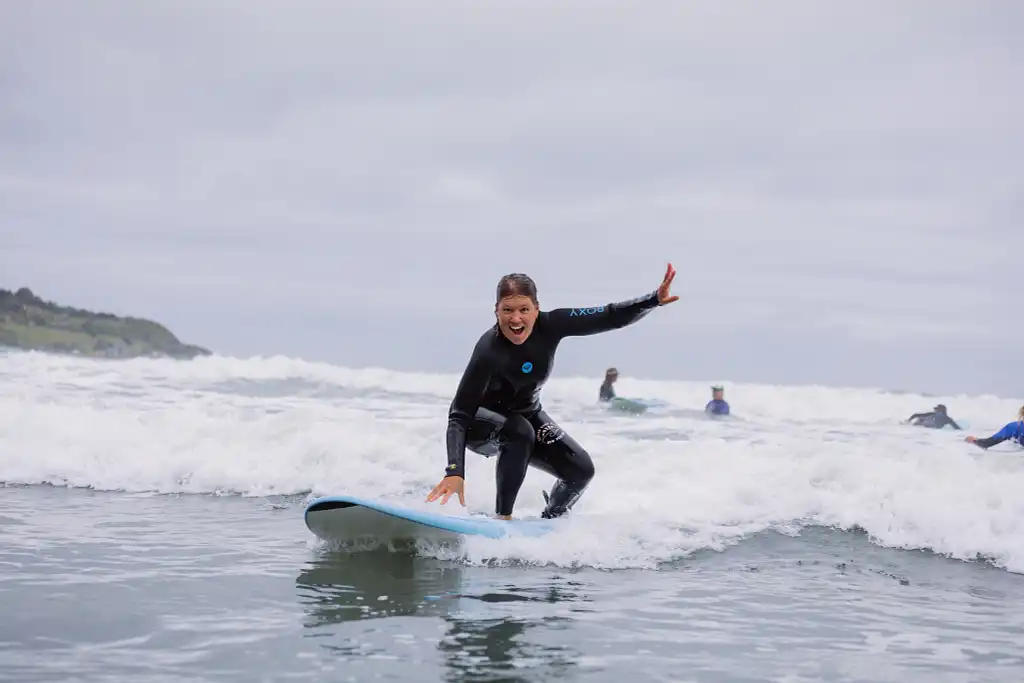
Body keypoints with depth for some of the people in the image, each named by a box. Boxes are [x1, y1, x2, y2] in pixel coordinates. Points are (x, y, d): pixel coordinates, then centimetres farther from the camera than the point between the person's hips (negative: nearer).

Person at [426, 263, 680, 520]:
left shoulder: (549, 326, -23)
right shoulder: (488, 350, -36)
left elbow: (610, 317, -18)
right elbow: (459, 415, -39)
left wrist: (655, 300, -32)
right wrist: (455, 471, -52)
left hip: (527, 414, 6)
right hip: (480, 423, -6)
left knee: (581, 470, -5)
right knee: (520, 432, -36)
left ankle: (549, 523, 24)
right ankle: (503, 518, -24)